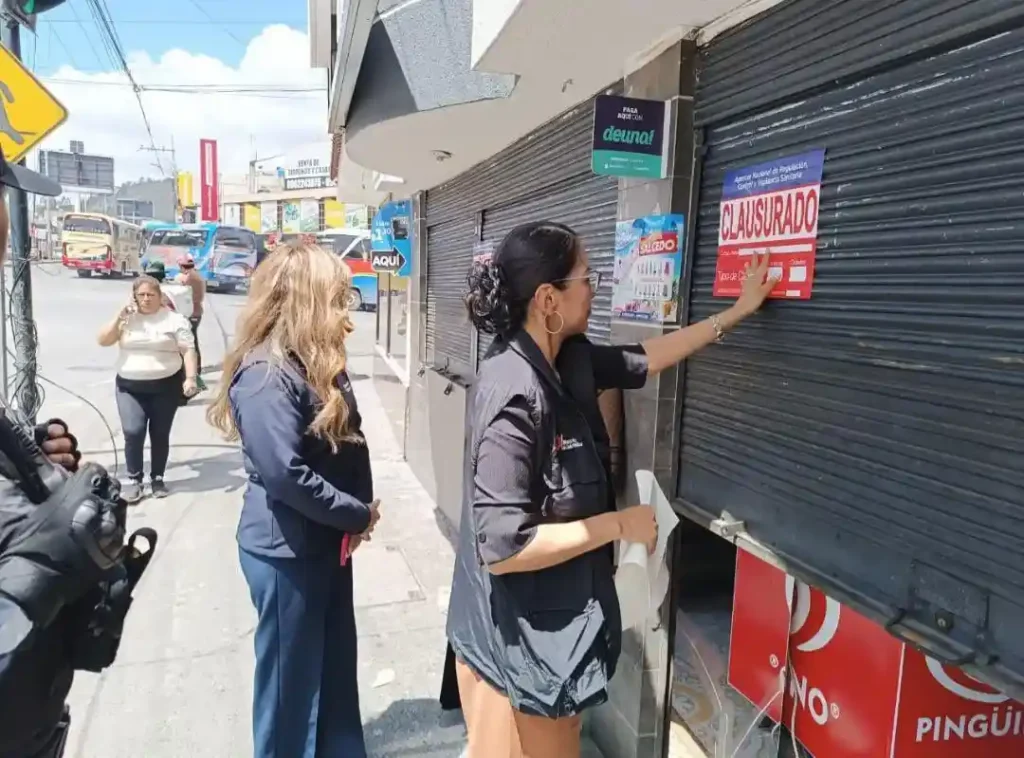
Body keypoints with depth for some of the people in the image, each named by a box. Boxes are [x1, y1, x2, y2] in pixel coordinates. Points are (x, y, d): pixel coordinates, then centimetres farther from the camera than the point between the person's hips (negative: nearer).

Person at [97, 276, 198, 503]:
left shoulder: (174, 320, -2)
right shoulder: (126, 317, 7)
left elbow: (188, 351, -6)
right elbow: (102, 341, 2)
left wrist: (190, 378, -18)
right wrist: (119, 317, -9)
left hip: (166, 386, -2)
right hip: (130, 387, 2)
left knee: (160, 434, 7)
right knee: (133, 432, -10)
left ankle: (157, 478, 23)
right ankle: (133, 479, 6)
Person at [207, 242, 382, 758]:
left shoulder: (318, 364, 7)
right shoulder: (264, 374, -22)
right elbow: (287, 474, -28)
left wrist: (356, 513, -3)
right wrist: (358, 514, -16)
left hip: (327, 541, 9)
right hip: (286, 550, -9)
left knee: (336, 668, 22)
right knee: (293, 678, 11)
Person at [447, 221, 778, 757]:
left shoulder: (568, 361, -2)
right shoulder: (514, 397, -29)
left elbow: (643, 360, 15)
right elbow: (502, 547, -29)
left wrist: (737, 313, 19)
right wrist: (619, 525, -19)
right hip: (518, 642, -9)